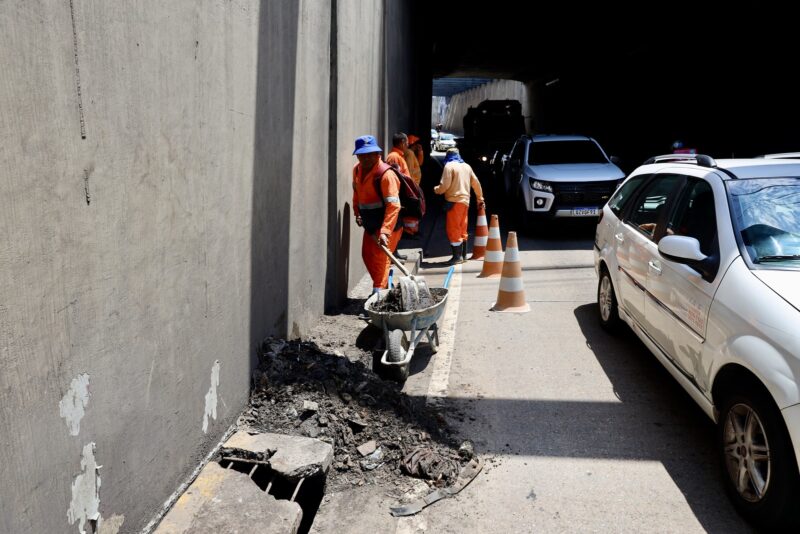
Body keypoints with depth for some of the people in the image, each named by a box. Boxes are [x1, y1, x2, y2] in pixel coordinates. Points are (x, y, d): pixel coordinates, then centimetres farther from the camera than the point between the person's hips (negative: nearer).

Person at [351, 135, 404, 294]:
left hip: (387, 225, -9)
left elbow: (393, 205, -29)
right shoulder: (357, 170, 3)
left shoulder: (386, 174, -23)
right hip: (370, 224, 9)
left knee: (380, 257, -9)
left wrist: (385, 232, -36)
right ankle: (385, 285, 34)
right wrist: (357, 212, 10)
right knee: (367, 255, 17)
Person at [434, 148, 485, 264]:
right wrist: (480, 199, 27)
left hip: (454, 201, -7)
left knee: (453, 230, -5)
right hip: (465, 201, 8)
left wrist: (436, 190, 7)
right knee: (462, 229, 14)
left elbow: (445, 185, -13)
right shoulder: (467, 166, 15)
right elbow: (476, 183, 17)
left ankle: (457, 256, -8)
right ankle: (463, 255, 18)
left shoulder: (449, 166, -6)